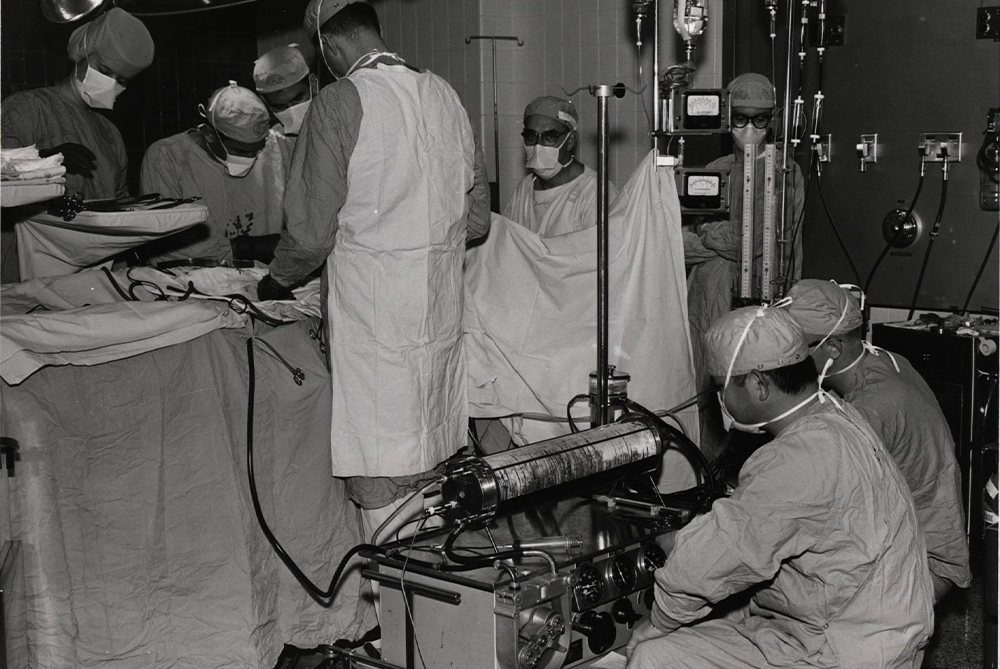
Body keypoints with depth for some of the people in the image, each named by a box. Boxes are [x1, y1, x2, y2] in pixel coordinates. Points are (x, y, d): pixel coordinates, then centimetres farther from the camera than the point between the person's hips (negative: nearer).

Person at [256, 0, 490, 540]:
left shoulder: (338, 104, -11)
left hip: (372, 307, -7)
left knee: (382, 478, 2)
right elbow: (478, 216, 12)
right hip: (442, 306, 7)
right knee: (436, 462, 17)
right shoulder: (443, 95, 7)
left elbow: (312, 228, -10)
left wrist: (277, 281, 8)